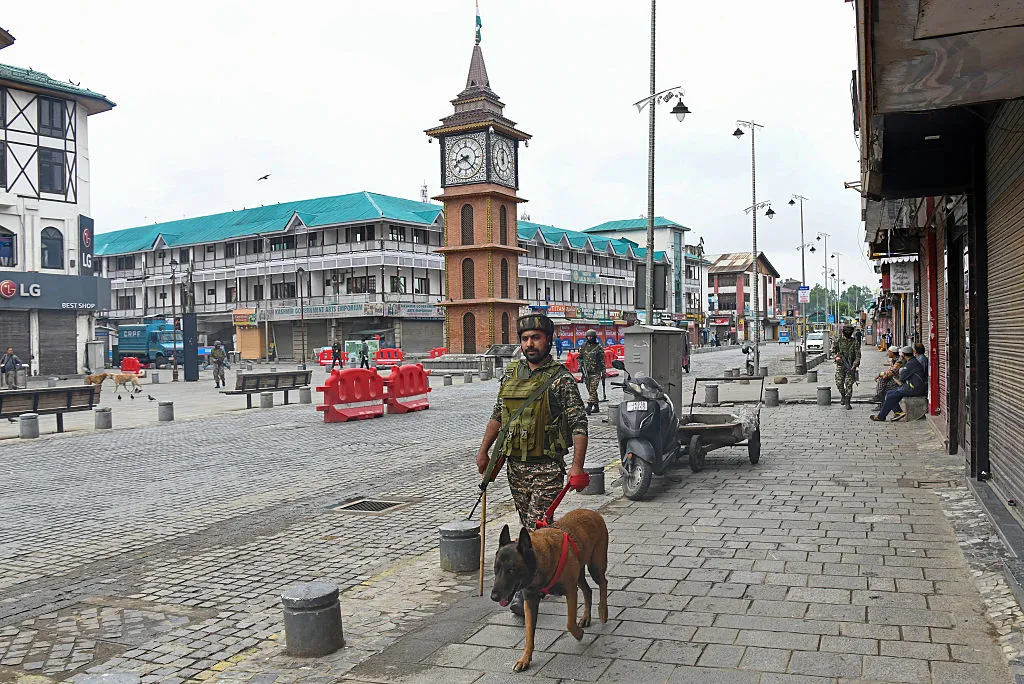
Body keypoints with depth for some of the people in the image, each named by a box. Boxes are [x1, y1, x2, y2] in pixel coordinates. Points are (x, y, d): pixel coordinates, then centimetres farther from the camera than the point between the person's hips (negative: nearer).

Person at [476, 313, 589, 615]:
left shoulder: (560, 378, -10)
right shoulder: (511, 374, 8)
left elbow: (579, 423, -13)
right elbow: (497, 415, 17)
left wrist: (577, 466, -22)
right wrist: (483, 451, 15)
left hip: (547, 467, -6)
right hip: (515, 465, 6)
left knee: (537, 528, -8)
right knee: (530, 524, 15)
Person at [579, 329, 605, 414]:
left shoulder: (599, 347, -1)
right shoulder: (584, 346, 11)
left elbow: (602, 360, 0)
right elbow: (580, 357, 20)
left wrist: (603, 372, -3)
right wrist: (580, 366, 6)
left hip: (596, 372, -5)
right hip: (586, 371, 5)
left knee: (593, 389, -13)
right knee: (590, 390, 9)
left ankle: (589, 405, -20)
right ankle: (596, 406, 18)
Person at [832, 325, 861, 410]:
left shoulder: (855, 342, 0)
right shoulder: (838, 341, 5)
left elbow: (858, 355, -3)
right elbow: (833, 350, 13)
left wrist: (854, 365, -15)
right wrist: (836, 356, -10)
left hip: (850, 366, -1)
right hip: (840, 365, 1)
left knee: (849, 384, -4)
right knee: (839, 383, -4)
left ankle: (847, 402, 5)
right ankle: (843, 396, 24)